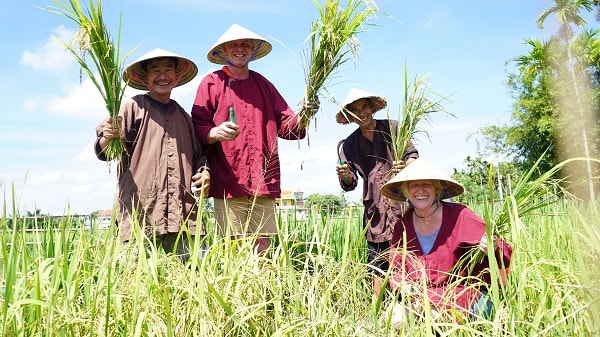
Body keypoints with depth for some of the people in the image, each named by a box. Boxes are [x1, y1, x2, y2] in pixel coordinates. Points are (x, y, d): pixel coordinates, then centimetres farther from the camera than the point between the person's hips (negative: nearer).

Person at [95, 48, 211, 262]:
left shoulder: (184, 116, 24)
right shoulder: (133, 107, 7)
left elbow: (197, 155, 31)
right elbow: (104, 152, -1)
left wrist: (204, 172, 9)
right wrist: (108, 138, -24)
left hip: (183, 217, 4)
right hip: (140, 215, -4)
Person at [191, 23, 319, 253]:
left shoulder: (264, 84, 21)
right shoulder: (212, 83, 8)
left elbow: (286, 126, 15)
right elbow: (197, 128, 1)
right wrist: (215, 133, -21)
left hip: (264, 183, 4)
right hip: (229, 184, -3)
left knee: (262, 248, 3)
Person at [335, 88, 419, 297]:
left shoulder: (392, 128, 5)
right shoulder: (350, 144, 12)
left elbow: (413, 154, 6)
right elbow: (350, 184, 10)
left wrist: (406, 166, -17)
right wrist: (345, 176, -14)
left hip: (402, 204, -2)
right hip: (374, 211, 2)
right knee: (378, 269, 2)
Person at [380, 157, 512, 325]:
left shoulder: (459, 216, -10)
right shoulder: (402, 226, 2)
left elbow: (504, 252, -7)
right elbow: (396, 269, 8)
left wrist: (493, 248, -30)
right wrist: (402, 286, -14)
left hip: (461, 297, -4)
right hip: (420, 297, 4)